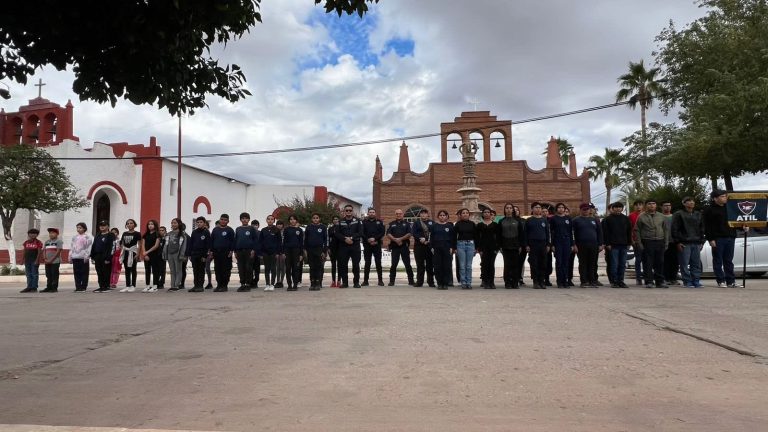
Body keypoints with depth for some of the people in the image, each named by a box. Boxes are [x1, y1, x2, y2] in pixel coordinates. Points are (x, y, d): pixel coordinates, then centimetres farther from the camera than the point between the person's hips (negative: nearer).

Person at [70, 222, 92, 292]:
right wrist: (70, 256, 11)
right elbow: (71, 247, 18)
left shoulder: (88, 237, 0)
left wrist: (87, 256, -14)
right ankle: (78, 287, 9)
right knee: (76, 273, 5)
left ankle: (83, 287, 2)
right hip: (75, 257, 5)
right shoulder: (74, 237, 17)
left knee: (84, 273, -2)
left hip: (83, 258, -5)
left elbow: (89, 248, -6)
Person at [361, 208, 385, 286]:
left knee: (378, 263, 0)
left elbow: (382, 233, 0)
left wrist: (374, 239, -13)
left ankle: (380, 280, 5)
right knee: (367, 263, 2)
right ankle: (365, 280, 6)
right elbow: (362, 233, 0)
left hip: (377, 245, 0)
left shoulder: (379, 222, 8)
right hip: (367, 245, 0)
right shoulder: (364, 222, 8)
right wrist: (368, 240, -13)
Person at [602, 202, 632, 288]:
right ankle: (614, 282, 0)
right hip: (613, 245, -4)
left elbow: (629, 231, 15)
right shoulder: (608, 219, 2)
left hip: (624, 245, 4)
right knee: (614, 264, -4)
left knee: (622, 264, 5)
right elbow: (605, 232, -2)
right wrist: (607, 244, -8)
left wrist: (629, 242, 7)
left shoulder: (626, 219, 13)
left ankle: (621, 281, 12)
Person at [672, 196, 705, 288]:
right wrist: (677, 242, -11)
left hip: (696, 243, 5)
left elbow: (701, 229, 21)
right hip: (684, 243, -5)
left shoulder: (698, 214, 18)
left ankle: (696, 281, 10)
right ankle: (687, 282, -1)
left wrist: (701, 241, 12)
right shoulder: (678, 214, 0)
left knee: (697, 263, 4)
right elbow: (674, 229, -5)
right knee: (684, 264, -6)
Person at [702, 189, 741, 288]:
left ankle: (731, 281, 10)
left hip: (730, 238, 5)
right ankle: (721, 281, 4)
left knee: (729, 261, 7)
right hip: (717, 239, -5)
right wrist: (710, 239, -14)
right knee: (718, 261, -1)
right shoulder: (708, 210, -2)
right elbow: (706, 226, -7)